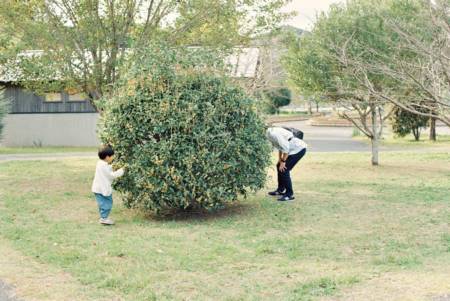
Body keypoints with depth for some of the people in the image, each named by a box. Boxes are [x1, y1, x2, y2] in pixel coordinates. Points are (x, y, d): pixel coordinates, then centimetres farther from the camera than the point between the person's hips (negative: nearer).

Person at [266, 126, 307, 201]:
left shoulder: (273, 134, -23)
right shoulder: (270, 133, 6)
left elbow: (286, 148, -23)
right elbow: (280, 147, 16)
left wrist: (283, 161, -14)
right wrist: (280, 160, 11)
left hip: (299, 149, -10)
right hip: (295, 149, 10)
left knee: (284, 170, -11)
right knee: (279, 166, 16)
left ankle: (289, 194, -3)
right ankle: (280, 190, 28)